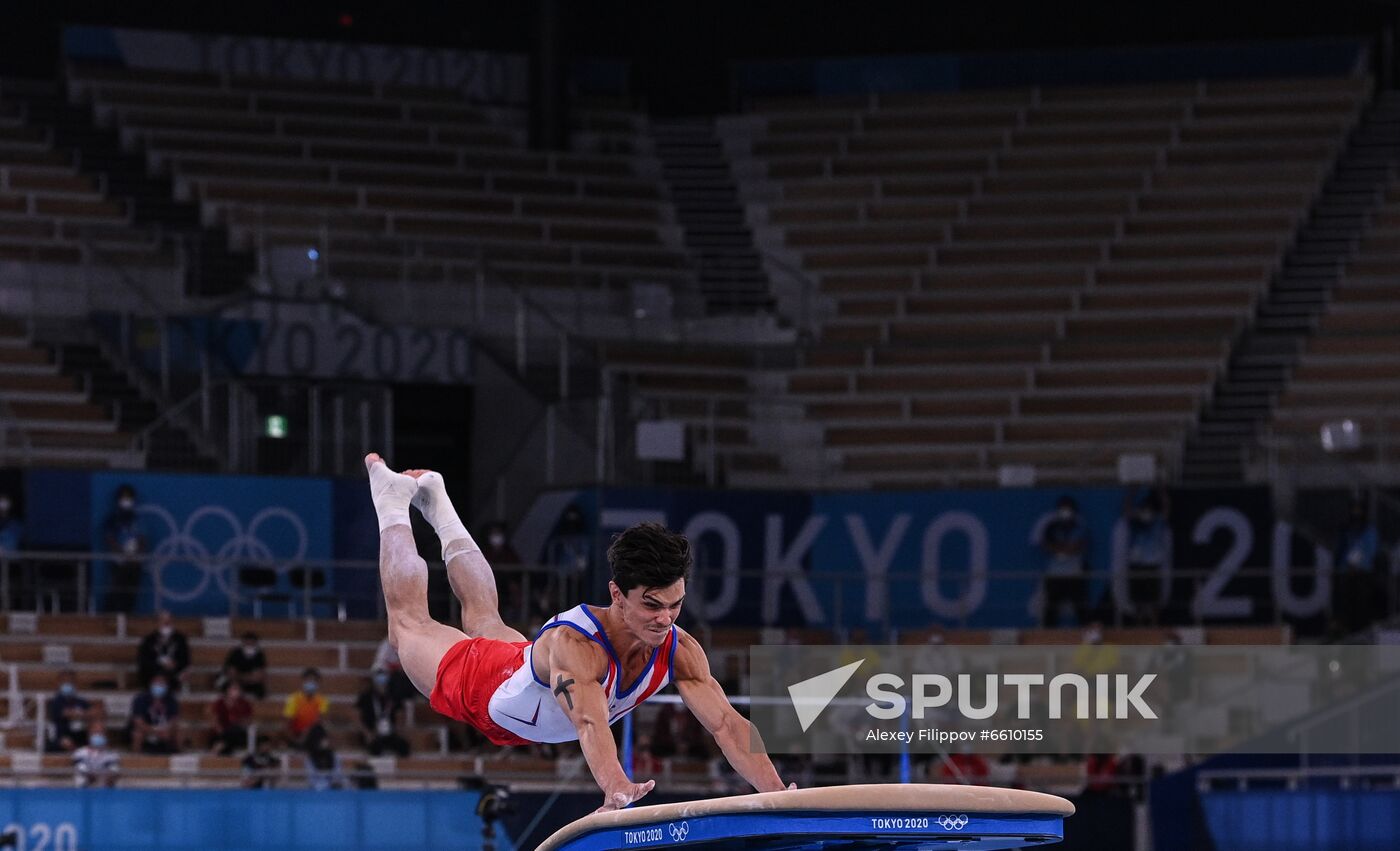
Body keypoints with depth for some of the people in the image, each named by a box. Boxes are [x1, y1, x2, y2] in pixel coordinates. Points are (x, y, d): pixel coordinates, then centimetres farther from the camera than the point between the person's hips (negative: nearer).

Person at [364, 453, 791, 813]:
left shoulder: (681, 651, -35)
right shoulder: (575, 645, -52)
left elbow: (727, 723, -41)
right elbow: (589, 723, -67)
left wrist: (776, 794, -55)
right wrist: (616, 788, -85)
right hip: (476, 689, -5)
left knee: (485, 620, 37)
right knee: (410, 623, 25)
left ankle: (437, 504, 60)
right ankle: (394, 504, 47)